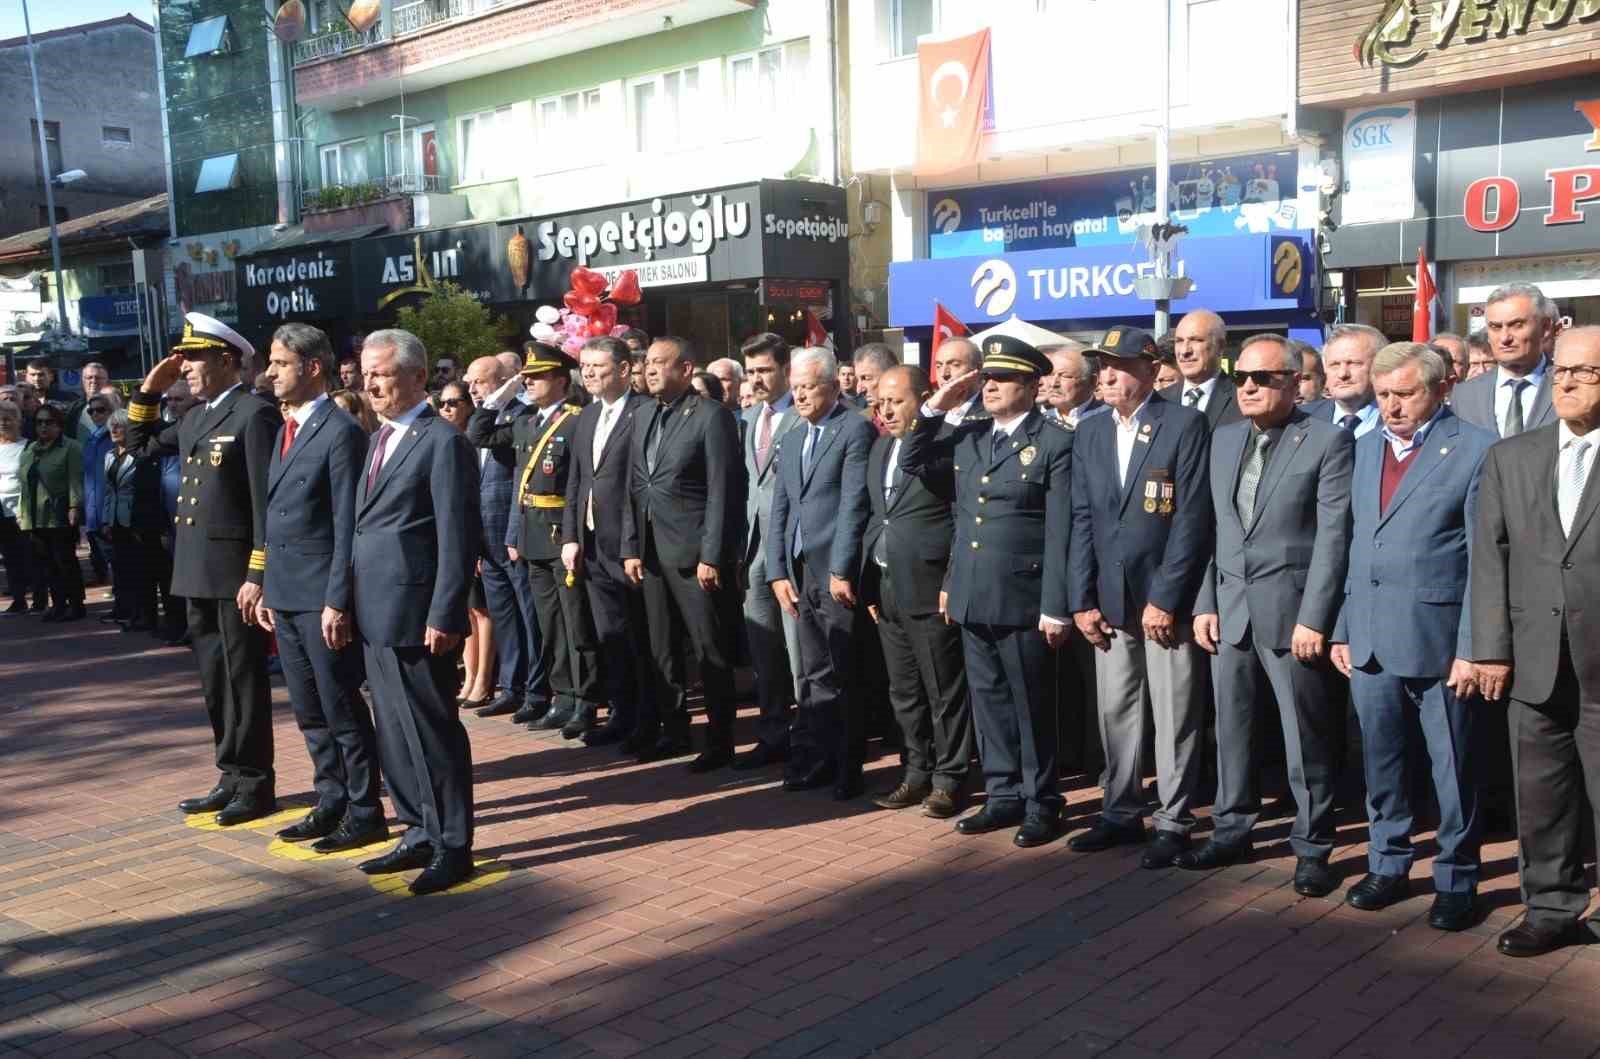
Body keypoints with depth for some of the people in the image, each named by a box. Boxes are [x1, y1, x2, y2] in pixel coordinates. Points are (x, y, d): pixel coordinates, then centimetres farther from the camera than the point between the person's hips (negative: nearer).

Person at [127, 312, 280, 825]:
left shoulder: (256, 413, -12)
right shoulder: (196, 417, 14)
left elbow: (266, 501, -17)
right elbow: (141, 444, 29)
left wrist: (258, 575, -20)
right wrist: (150, 391, 15)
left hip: (236, 571, -8)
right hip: (198, 572, 8)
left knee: (244, 680, 1)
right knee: (216, 681, 14)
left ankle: (255, 785, 11)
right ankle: (232, 778, 25)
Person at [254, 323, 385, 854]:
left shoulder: (342, 431, -12)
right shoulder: (286, 430, 16)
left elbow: (347, 525, -16)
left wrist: (337, 600, -18)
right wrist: (267, 588, 15)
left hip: (322, 597, -9)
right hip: (286, 595, 9)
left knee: (343, 709, 0)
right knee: (310, 711, 15)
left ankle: (364, 813, 10)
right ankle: (331, 803, 26)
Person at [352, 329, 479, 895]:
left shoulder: (443, 442, -11)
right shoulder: (377, 440, 16)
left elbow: (458, 539, -15)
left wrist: (444, 617, -18)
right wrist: (349, 602, 12)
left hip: (416, 615, -9)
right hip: (375, 615, 9)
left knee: (431, 731, -1)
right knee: (393, 732, 15)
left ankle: (452, 846, 10)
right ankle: (419, 833, 27)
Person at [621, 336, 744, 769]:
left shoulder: (712, 417, -8)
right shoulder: (644, 420, 14)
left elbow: (722, 492, -12)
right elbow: (635, 489, 16)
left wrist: (712, 556, -15)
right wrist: (631, 548, 10)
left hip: (694, 553, -7)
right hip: (652, 553, 7)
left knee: (711, 651, 0)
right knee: (662, 650, 13)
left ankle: (720, 740, 9)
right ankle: (674, 730, 24)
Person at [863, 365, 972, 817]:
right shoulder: (880, 448, 14)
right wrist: (870, 582, 12)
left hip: (929, 590, -8)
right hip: (886, 589, 8)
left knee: (945, 691, 3)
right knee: (904, 691, 15)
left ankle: (948, 779, 14)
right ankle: (917, 771, 26)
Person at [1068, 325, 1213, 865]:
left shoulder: (1186, 424, -7)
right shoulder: (1089, 432, 11)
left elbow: (1192, 518, -11)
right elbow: (1083, 520, 9)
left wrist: (1165, 598, -14)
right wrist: (1081, 600, 3)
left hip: (1167, 596, -5)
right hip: (1109, 597, 5)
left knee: (1174, 717, 3)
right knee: (1115, 711, 12)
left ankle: (1173, 822, 14)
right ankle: (1121, 813, 25)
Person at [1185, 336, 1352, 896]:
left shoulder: (1328, 441, -7)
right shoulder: (1223, 440, 11)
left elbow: (1333, 536, -11)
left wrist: (1314, 618, -16)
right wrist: (1204, 603, 7)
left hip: (1291, 612, -5)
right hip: (1230, 611, 6)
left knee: (1306, 735, 3)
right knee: (1231, 728, 14)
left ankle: (1312, 847, 17)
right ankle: (1232, 831, 28)